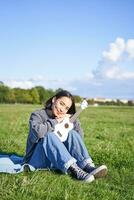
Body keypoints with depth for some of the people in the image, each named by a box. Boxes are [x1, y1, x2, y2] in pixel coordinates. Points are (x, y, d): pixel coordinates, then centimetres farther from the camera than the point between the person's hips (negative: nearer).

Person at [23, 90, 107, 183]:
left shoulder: (65, 118, 10)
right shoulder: (37, 115, -6)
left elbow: (80, 136, 2)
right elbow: (37, 132, -30)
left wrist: (73, 120, -9)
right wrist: (55, 122, -20)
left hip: (59, 160, 5)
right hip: (37, 159, -4)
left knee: (72, 134, -15)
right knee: (50, 136, -31)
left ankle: (88, 166, -34)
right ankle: (74, 170, -45)